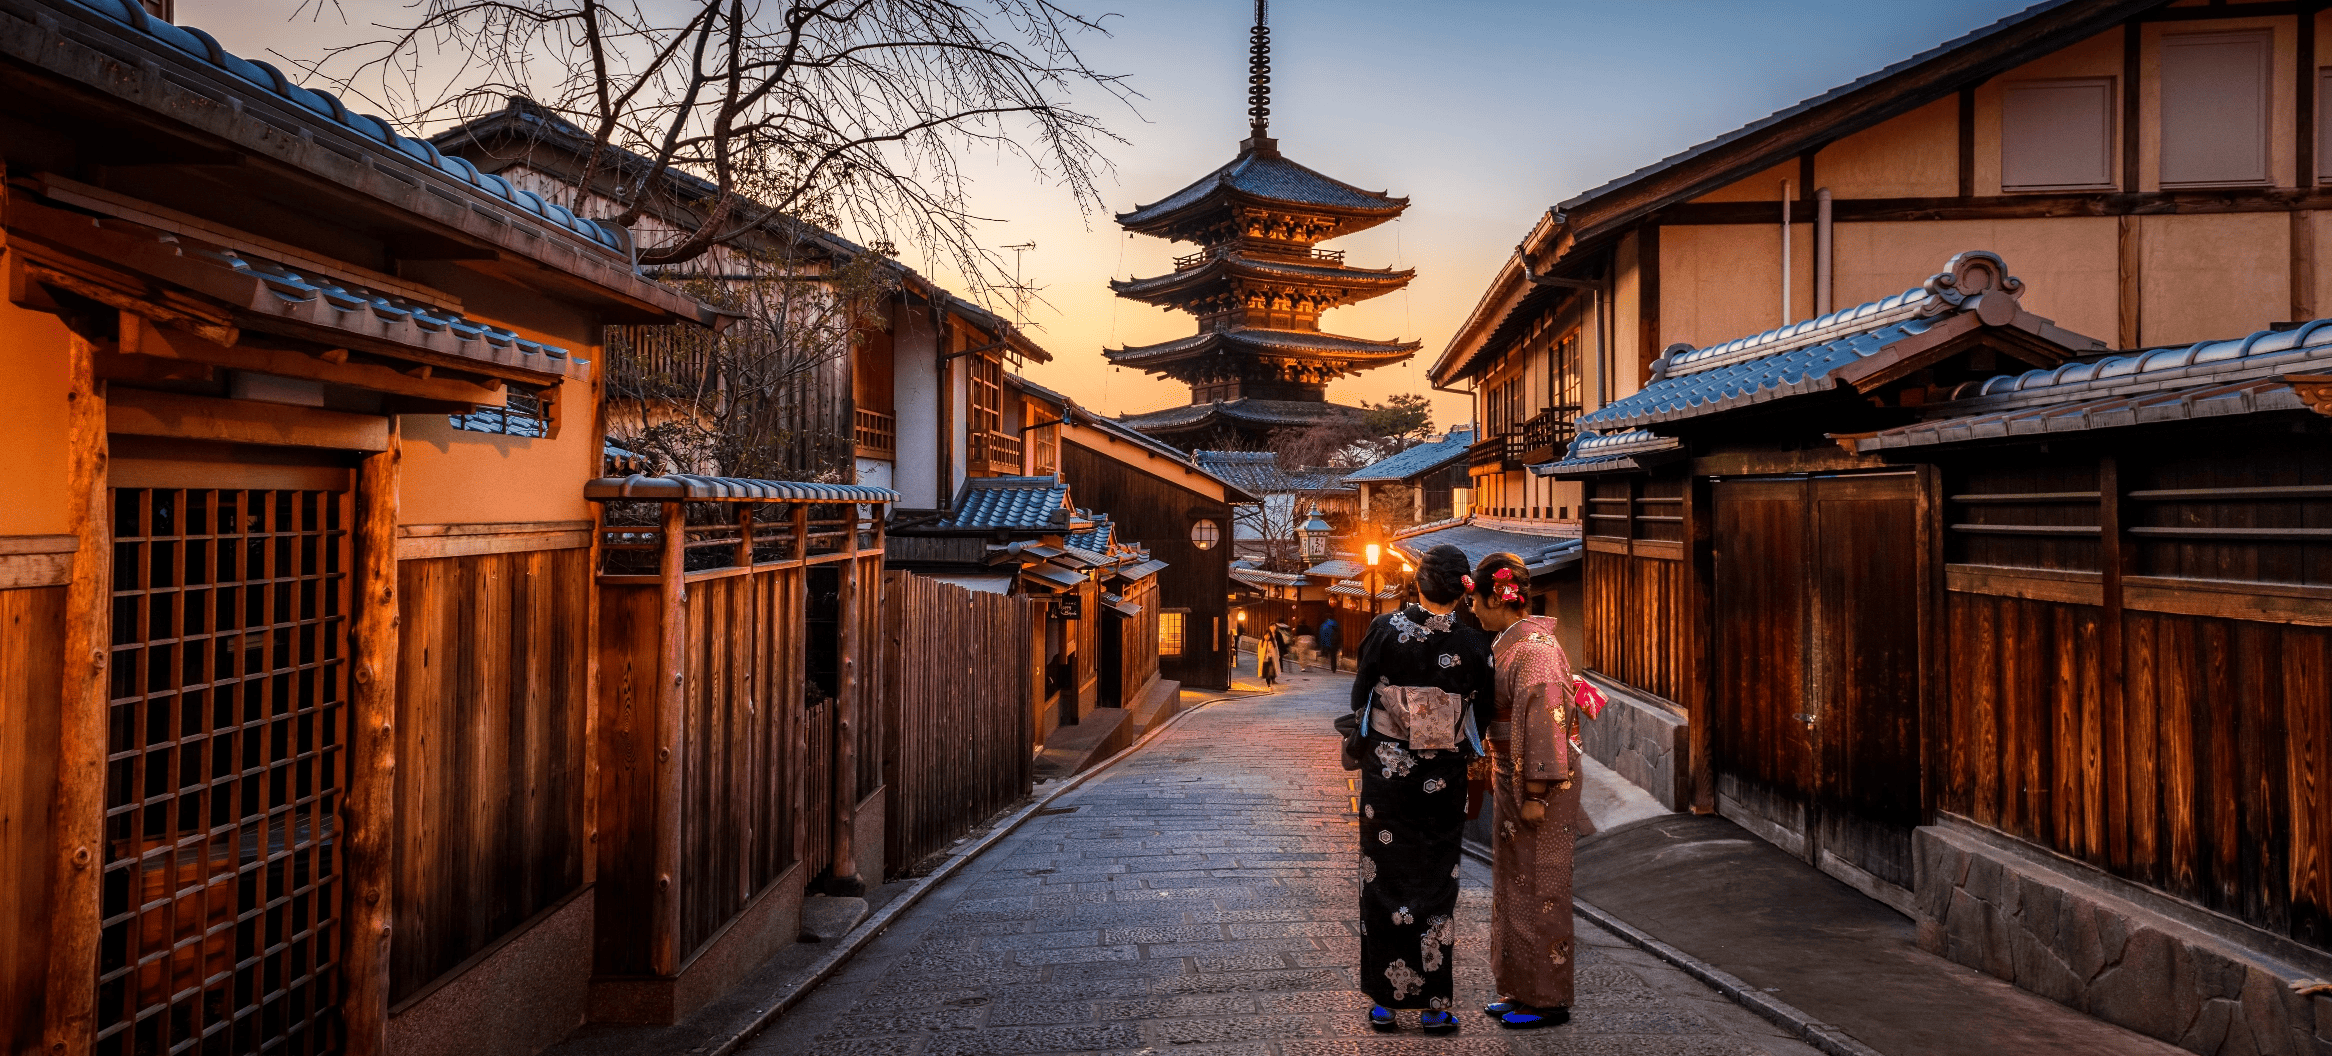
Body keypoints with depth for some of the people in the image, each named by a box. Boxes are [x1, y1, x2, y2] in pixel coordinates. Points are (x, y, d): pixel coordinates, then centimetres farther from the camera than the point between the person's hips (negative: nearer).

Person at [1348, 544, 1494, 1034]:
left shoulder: (1385, 628, -10)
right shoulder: (1473, 644, -8)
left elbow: (1359, 696, -2)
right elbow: (1480, 716, 1)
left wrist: (1363, 748, 14)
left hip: (1385, 770, 0)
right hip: (1443, 778, 0)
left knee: (1383, 881, 9)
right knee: (1435, 884, 10)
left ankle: (1384, 1002, 14)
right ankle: (1434, 1005, 14)